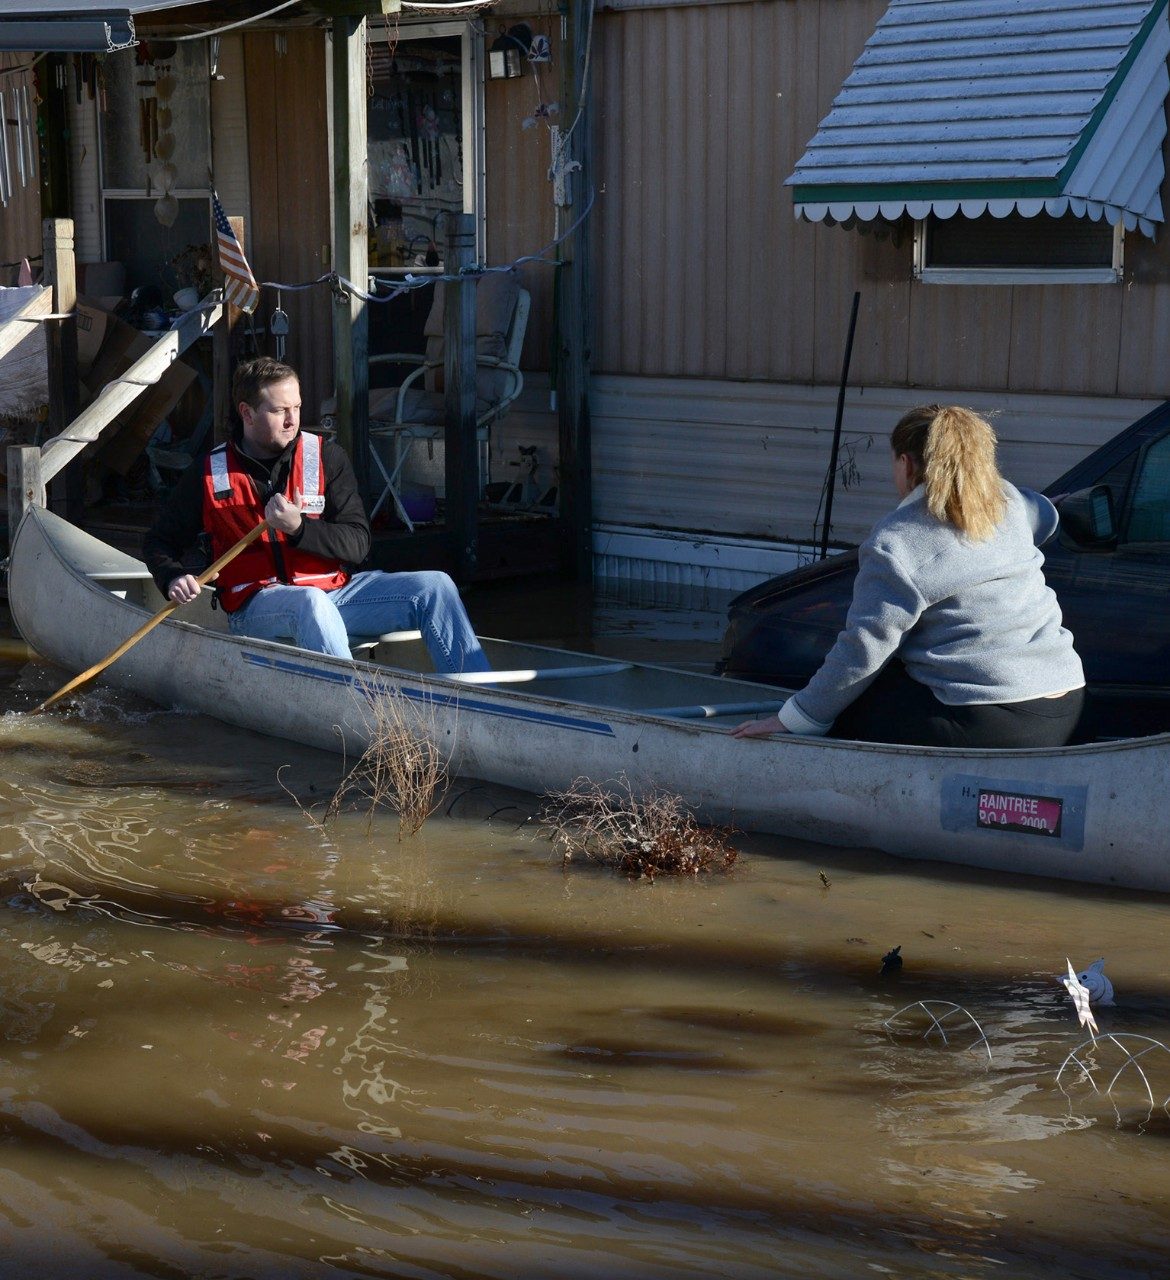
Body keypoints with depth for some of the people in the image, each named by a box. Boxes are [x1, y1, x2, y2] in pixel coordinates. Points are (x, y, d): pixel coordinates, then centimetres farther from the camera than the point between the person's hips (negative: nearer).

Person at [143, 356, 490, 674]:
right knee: (311, 602, -39)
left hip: (334, 590, 3)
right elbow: (159, 541, 14)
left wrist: (299, 528, -19)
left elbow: (358, 544, -1)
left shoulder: (327, 457, 6)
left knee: (435, 587, -14)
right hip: (257, 606, -3)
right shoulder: (208, 474, 3)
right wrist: (173, 579, -9)